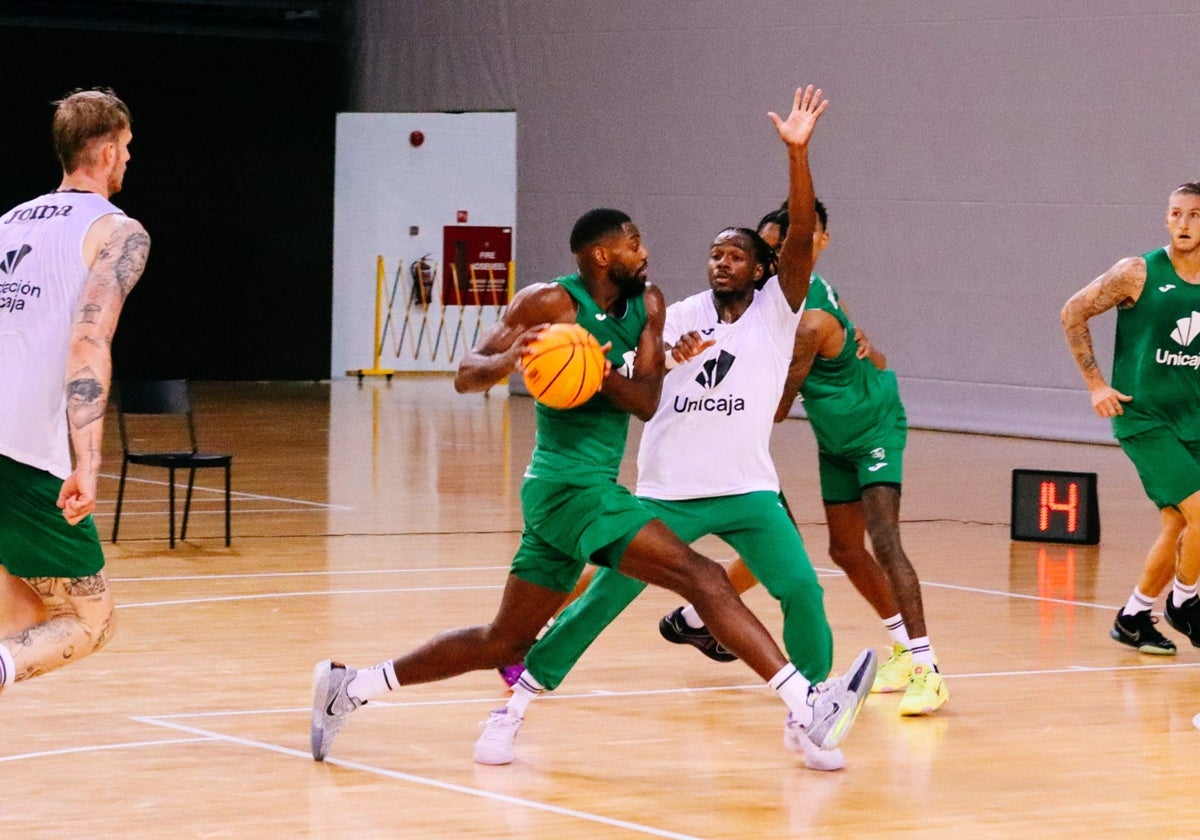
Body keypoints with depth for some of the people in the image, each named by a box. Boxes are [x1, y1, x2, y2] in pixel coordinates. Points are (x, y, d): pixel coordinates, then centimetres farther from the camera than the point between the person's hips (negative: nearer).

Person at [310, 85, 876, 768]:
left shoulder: (647, 306, 10)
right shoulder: (550, 303, -7)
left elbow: (649, 401, -1)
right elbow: (466, 375, -6)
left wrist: (597, 372, -21)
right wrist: (509, 361, -28)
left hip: (593, 488, 8)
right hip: (570, 485, -8)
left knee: (504, 642, 14)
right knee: (702, 577, -19)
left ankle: (351, 687, 23)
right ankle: (809, 707, -26)